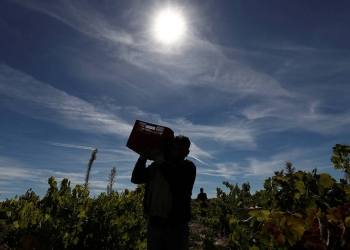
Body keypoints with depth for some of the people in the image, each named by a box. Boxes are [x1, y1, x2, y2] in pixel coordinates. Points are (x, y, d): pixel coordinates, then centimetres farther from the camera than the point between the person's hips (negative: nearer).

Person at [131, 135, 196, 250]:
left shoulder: (188, 167, -3)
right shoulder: (156, 165, 7)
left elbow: (176, 180, -23)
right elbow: (136, 178, 6)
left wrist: (159, 159, -17)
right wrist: (143, 157, -7)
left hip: (176, 226, -3)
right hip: (153, 223, 4)